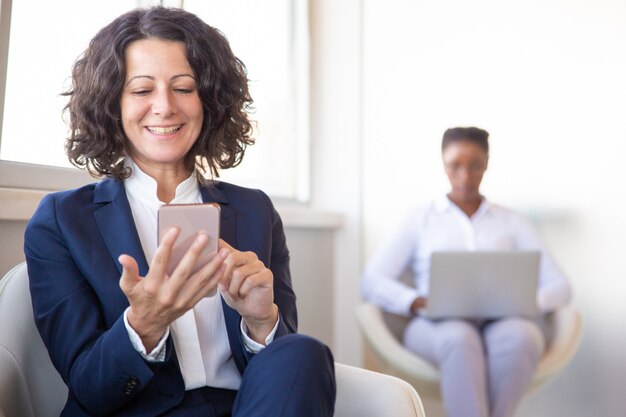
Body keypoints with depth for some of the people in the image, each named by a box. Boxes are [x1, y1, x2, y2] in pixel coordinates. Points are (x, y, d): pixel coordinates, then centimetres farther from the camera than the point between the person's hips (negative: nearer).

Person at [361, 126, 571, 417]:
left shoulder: (511, 222, 20)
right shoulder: (420, 220, 16)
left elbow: (558, 287, 11)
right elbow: (372, 282, 5)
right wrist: (420, 302, -14)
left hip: (504, 323, 2)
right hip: (438, 326, -1)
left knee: (518, 336, -36)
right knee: (460, 340, -38)